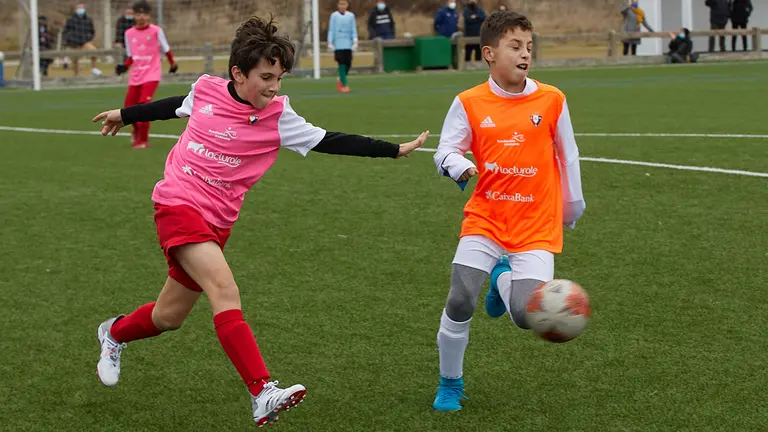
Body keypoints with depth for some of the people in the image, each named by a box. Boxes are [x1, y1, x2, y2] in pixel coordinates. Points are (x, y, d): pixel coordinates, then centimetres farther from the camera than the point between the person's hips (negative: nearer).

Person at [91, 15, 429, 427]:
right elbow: (174, 106, 20)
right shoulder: (205, 89, -2)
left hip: (215, 221, 3)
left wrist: (395, 150, -6)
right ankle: (262, 394, -31)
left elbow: (332, 142, -2)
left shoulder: (278, 117, -3)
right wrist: (125, 114, 34)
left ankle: (114, 333, 45)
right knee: (226, 291, -23)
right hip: (177, 204, -3)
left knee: (169, 316, 12)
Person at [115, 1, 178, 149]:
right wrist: (124, 67, -5)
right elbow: (130, 56, 12)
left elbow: (166, 49, 8)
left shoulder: (156, 31, -5)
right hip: (135, 76, 4)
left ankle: (143, 140, -9)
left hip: (151, 74, -4)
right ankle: (136, 130, 36)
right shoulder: (129, 33, 4)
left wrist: (173, 64, 17)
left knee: (144, 104, -20)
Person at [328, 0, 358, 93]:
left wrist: (355, 42, -1)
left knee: (348, 64, 0)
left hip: (348, 44, 2)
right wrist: (330, 43, -3)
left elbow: (354, 30, 8)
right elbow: (331, 30, 2)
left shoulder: (351, 15, 7)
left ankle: (340, 80, 25)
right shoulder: (334, 16, 2)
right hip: (338, 44, -2)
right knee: (341, 63, -8)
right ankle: (344, 85, -3)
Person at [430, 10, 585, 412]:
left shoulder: (551, 100, -2)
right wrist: (459, 166, -24)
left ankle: (503, 279, 24)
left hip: (536, 227, 0)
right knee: (459, 303, -13)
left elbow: (567, 156, 10)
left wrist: (572, 207, 19)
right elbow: (444, 151, -1)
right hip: (484, 221, 0)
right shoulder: (469, 103, -3)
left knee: (526, 315, -14)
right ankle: (449, 384, 12)